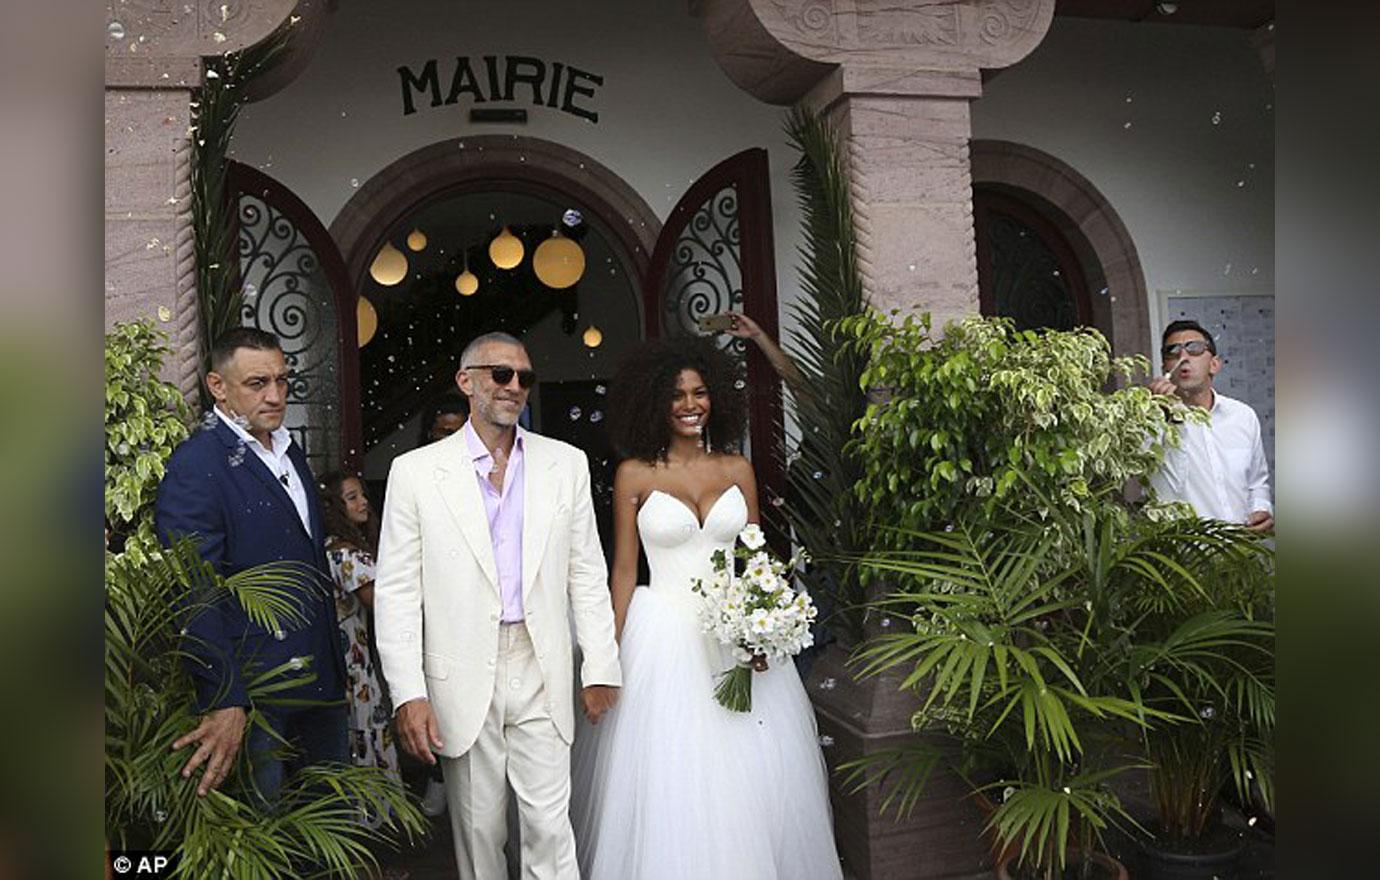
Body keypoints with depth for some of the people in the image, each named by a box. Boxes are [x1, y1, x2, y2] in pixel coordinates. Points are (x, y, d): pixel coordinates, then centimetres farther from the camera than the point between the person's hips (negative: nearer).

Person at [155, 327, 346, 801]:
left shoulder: (290, 452, 11)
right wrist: (225, 703, -27)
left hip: (321, 682, 8)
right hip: (252, 694, -8)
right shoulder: (195, 465, -16)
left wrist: (332, 665, 16)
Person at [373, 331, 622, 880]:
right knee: (478, 829, 13)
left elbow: (587, 573, 6)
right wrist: (408, 692, -8)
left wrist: (601, 666, 3)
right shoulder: (415, 471, -2)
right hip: (463, 678, -1)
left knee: (550, 825, 4)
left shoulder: (567, 464, 4)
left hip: (543, 673, 1)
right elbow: (397, 590, -3)